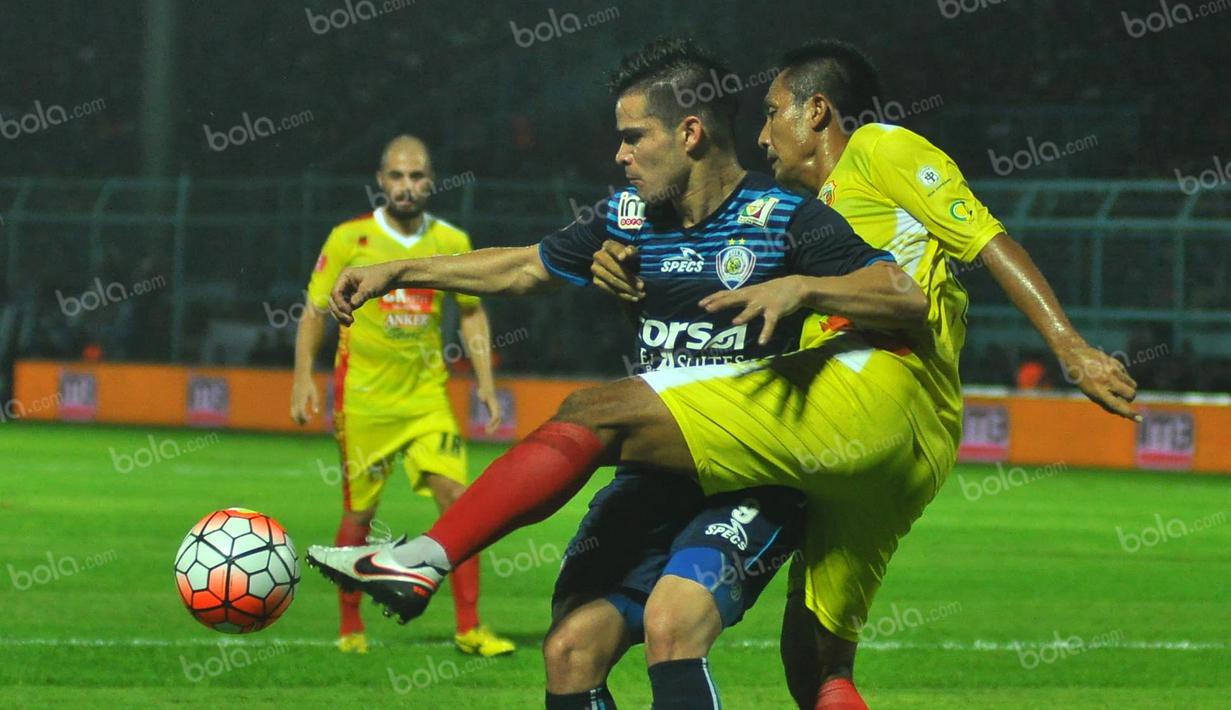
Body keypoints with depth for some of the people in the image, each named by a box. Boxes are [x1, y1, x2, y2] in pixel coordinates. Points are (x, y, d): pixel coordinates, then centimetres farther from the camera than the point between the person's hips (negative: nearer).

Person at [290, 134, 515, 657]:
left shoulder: (451, 242, 4)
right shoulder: (349, 239, -4)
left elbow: (472, 313, 15)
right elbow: (314, 311, 3)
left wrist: (485, 381, 7)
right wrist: (303, 376, -7)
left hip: (427, 394, 2)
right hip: (363, 398, -2)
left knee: (458, 500, -10)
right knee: (358, 515, 3)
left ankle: (469, 628, -5)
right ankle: (351, 628, 19)